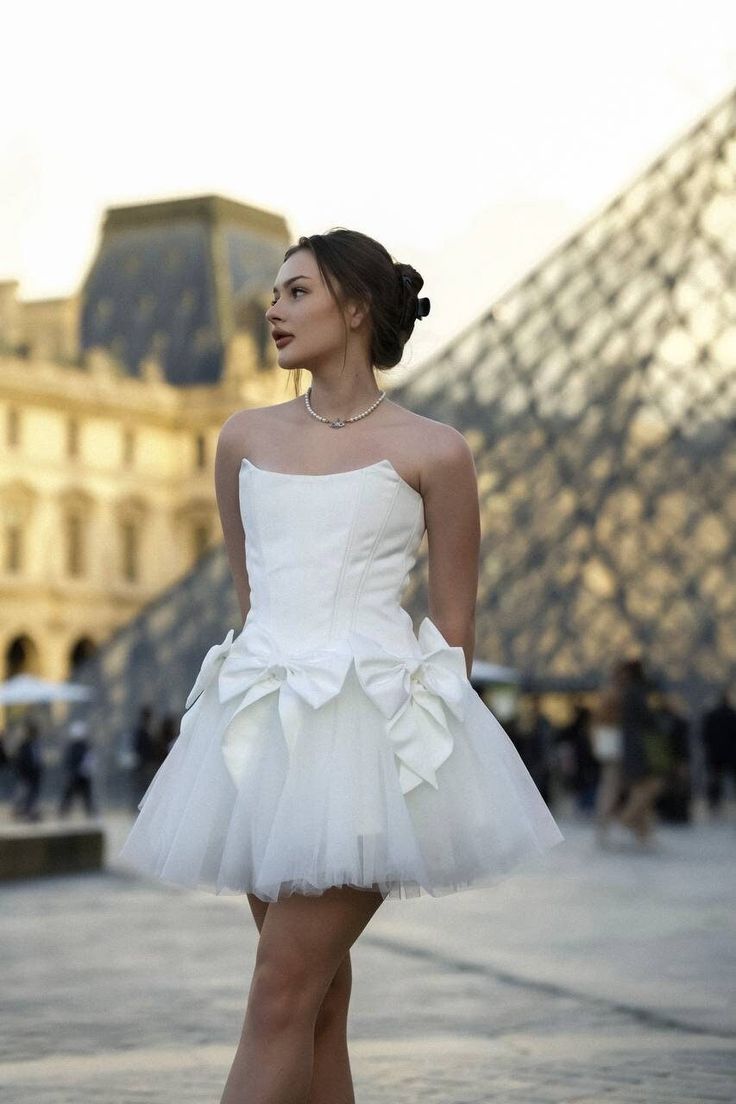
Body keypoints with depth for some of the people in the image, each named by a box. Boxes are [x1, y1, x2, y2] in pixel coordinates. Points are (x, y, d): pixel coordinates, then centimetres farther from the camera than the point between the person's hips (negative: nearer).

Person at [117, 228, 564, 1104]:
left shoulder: (432, 452, -1)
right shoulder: (245, 438, 12)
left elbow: (454, 628, 3)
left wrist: (428, 730, 5)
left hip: (370, 726, -5)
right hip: (261, 726, 5)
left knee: (284, 996, -10)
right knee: (317, 998, 9)